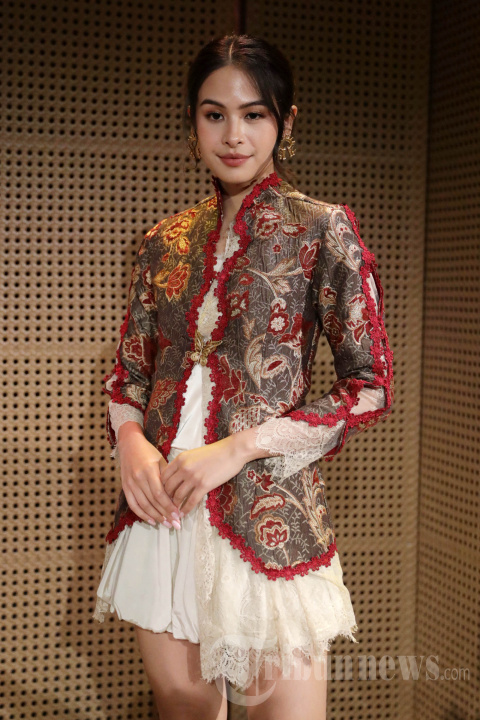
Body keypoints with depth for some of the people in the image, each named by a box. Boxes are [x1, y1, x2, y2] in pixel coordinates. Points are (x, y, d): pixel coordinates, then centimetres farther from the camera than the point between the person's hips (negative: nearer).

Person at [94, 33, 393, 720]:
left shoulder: (323, 229, -3)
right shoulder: (166, 241, 10)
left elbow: (371, 387, -6)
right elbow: (129, 370, 15)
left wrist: (241, 446, -15)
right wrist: (130, 439, -7)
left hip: (266, 508, -4)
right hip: (161, 506, 4)